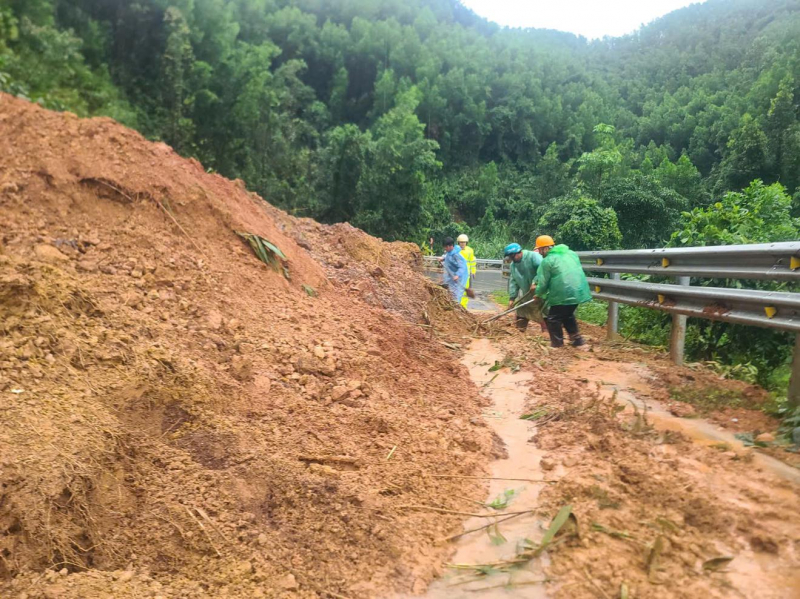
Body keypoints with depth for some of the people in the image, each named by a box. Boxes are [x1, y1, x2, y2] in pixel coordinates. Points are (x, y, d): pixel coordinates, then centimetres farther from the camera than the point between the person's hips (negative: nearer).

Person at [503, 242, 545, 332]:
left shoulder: (533, 256, -17)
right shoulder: (513, 265, 8)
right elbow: (513, 282, 8)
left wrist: (535, 282, -36)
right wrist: (512, 297, -1)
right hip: (526, 296, 8)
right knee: (520, 320, 17)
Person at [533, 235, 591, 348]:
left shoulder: (547, 260, -6)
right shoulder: (571, 253, 16)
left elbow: (543, 283, -5)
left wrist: (539, 294, 15)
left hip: (563, 294, -8)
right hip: (579, 291, 8)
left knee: (553, 318, 9)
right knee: (568, 315, 28)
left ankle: (557, 344, 11)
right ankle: (577, 339, 27)